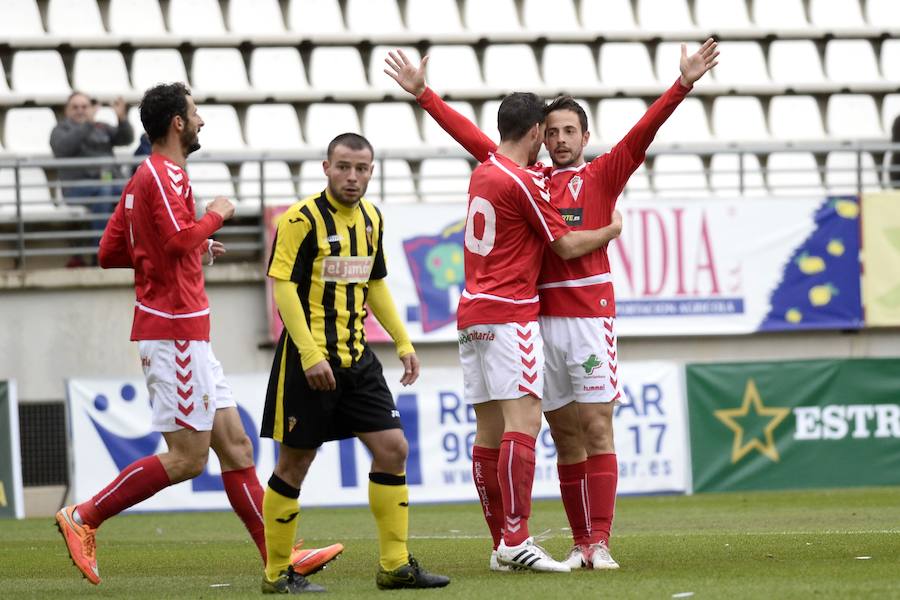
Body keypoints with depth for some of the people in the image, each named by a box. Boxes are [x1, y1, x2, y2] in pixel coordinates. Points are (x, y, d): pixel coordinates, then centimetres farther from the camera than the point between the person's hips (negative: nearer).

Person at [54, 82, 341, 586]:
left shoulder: (145, 179, 16)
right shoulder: (165, 176, -13)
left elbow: (110, 253, 18)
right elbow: (179, 239, -28)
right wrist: (216, 216, -9)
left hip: (187, 335, 10)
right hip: (175, 332, -10)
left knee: (235, 446, 7)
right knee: (187, 458, -9)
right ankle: (83, 518, -4)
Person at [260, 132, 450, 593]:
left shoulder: (371, 218, 11)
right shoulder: (301, 220, -12)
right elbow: (283, 287, -16)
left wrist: (403, 343, 15)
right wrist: (310, 355, -23)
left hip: (356, 357, 7)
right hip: (309, 359, -7)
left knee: (392, 448, 2)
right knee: (295, 463, -1)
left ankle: (394, 564, 9)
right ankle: (276, 573, 9)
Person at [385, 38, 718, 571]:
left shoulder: (602, 176, 5)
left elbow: (643, 133, -7)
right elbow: (471, 136, 19)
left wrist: (683, 85, -19)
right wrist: (423, 93, 21)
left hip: (590, 315, -4)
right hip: (540, 320, 4)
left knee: (597, 431, -5)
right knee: (565, 438, 6)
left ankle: (600, 544, -8)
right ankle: (581, 544, 8)